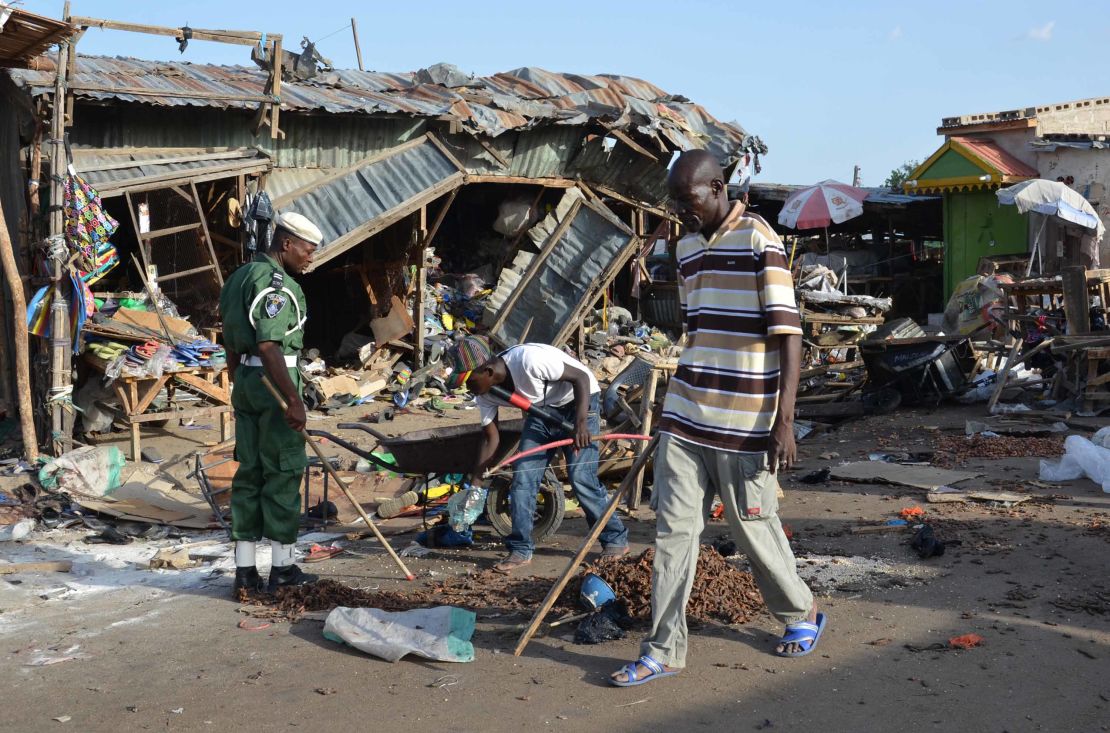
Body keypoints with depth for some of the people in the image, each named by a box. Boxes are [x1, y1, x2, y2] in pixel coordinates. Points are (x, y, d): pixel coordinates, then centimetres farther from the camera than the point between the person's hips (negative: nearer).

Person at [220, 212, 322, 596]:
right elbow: (268, 346, -24)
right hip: (274, 382, -9)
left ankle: (245, 570, 11)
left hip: (245, 382, 9)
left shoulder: (239, 278, 16)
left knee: (249, 472, 9)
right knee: (283, 471, -1)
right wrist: (294, 399, -24)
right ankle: (282, 567, 6)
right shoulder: (275, 282, -14)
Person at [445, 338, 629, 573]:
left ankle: (616, 540, 4)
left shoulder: (529, 360, -35)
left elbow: (581, 377, -25)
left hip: (578, 401, -7)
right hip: (542, 410, 7)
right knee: (522, 474, -4)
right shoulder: (485, 394, -11)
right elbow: (490, 439, -1)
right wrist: (473, 484, -5)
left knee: (580, 477, -14)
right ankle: (521, 549, 4)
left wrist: (581, 423, -34)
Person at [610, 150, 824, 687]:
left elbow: (787, 333, -14)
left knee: (755, 530, 8)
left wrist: (783, 420, -19)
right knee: (673, 530, 4)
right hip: (684, 418, 6)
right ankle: (663, 650, 11)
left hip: (744, 423, -6)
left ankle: (801, 614, 33)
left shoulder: (759, 241, -10)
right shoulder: (686, 247, 12)